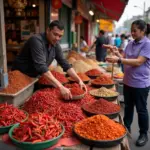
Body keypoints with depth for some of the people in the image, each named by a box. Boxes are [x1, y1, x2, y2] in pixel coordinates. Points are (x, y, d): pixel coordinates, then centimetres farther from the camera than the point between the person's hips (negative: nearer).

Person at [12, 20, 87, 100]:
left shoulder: (55, 45, -5)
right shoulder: (37, 40, -28)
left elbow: (64, 63, -4)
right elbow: (41, 66, -38)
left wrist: (79, 80, -16)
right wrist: (61, 87, -44)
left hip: (35, 77, 7)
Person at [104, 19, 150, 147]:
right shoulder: (130, 44, 7)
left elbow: (138, 62, -25)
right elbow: (125, 60, 9)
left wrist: (118, 60, -31)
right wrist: (117, 54, -10)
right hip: (128, 81, 7)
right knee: (128, 107, 19)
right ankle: (126, 128, 36)